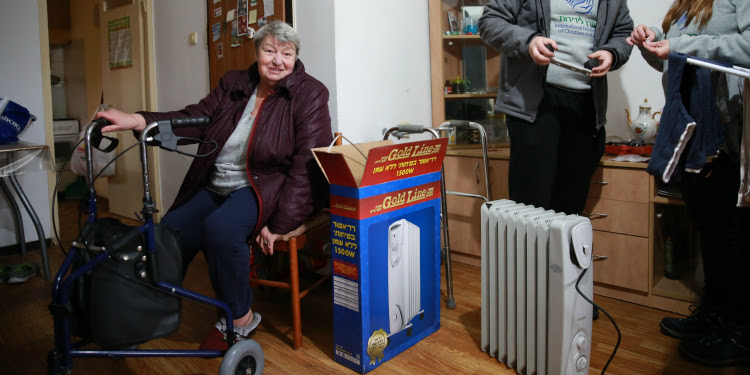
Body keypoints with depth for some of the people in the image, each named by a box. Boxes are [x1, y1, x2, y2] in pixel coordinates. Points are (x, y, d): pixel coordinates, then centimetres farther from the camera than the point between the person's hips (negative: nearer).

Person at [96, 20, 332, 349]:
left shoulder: (308, 94, -6)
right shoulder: (233, 85, 11)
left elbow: (307, 163, -14)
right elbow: (193, 119, 0)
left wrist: (279, 223, -21)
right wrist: (137, 121, -19)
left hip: (266, 189, -6)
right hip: (215, 187, 6)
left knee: (219, 228, -31)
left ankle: (239, 318, -9)